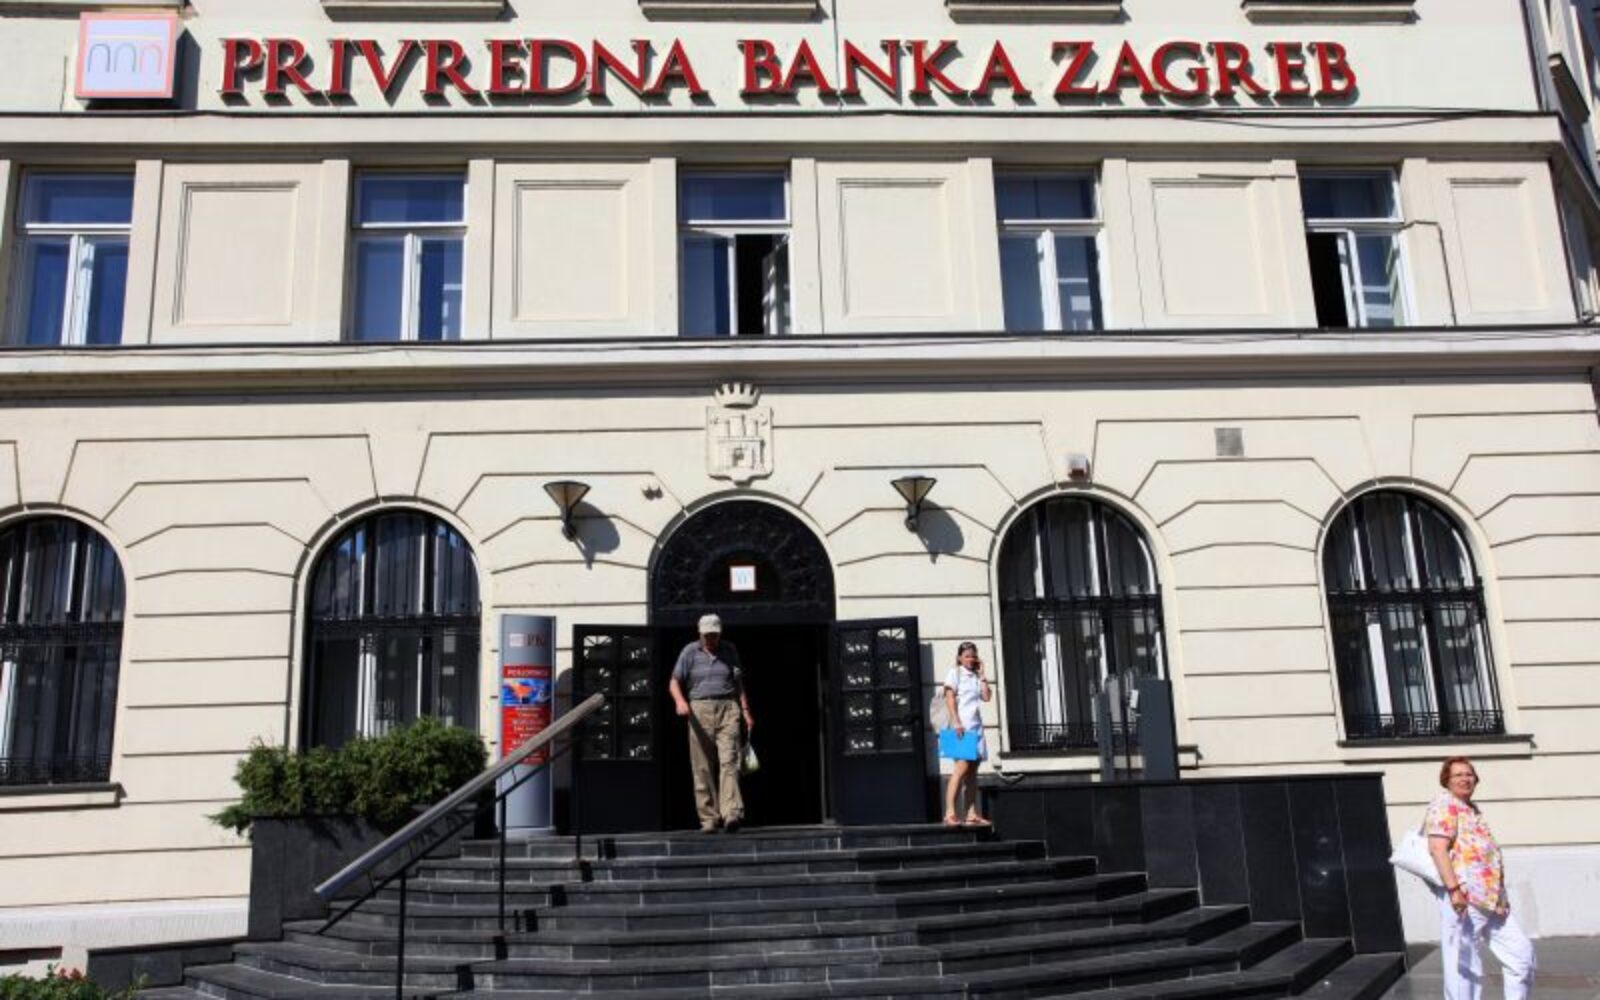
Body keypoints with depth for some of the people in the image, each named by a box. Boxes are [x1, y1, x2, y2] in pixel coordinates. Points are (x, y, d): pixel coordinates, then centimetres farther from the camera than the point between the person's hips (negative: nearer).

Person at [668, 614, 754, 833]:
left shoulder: (729, 650, 14)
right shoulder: (690, 652, 8)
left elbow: (738, 683, 19)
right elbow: (675, 682, 6)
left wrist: (746, 711, 11)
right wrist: (680, 701, -14)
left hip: (728, 709, 0)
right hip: (700, 710, 0)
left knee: (729, 762, -14)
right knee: (703, 768, -1)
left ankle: (732, 813, -23)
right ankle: (709, 819, 5)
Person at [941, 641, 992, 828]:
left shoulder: (977, 677, 19)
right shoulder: (955, 673, 2)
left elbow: (987, 697, 7)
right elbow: (950, 698, -7)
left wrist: (982, 675, 7)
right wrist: (956, 722, -17)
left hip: (976, 725, 7)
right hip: (961, 726, -7)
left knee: (973, 771, 5)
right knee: (962, 767, -16)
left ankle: (972, 814, 5)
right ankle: (950, 814, -19)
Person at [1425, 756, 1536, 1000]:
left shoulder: (1474, 810, 22)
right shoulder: (1445, 804, -7)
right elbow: (1438, 848, -18)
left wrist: (1499, 895, 24)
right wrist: (1454, 889, -27)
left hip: (1492, 900, 10)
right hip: (1464, 899, -9)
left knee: (1521, 953, 11)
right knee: (1463, 966, -5)